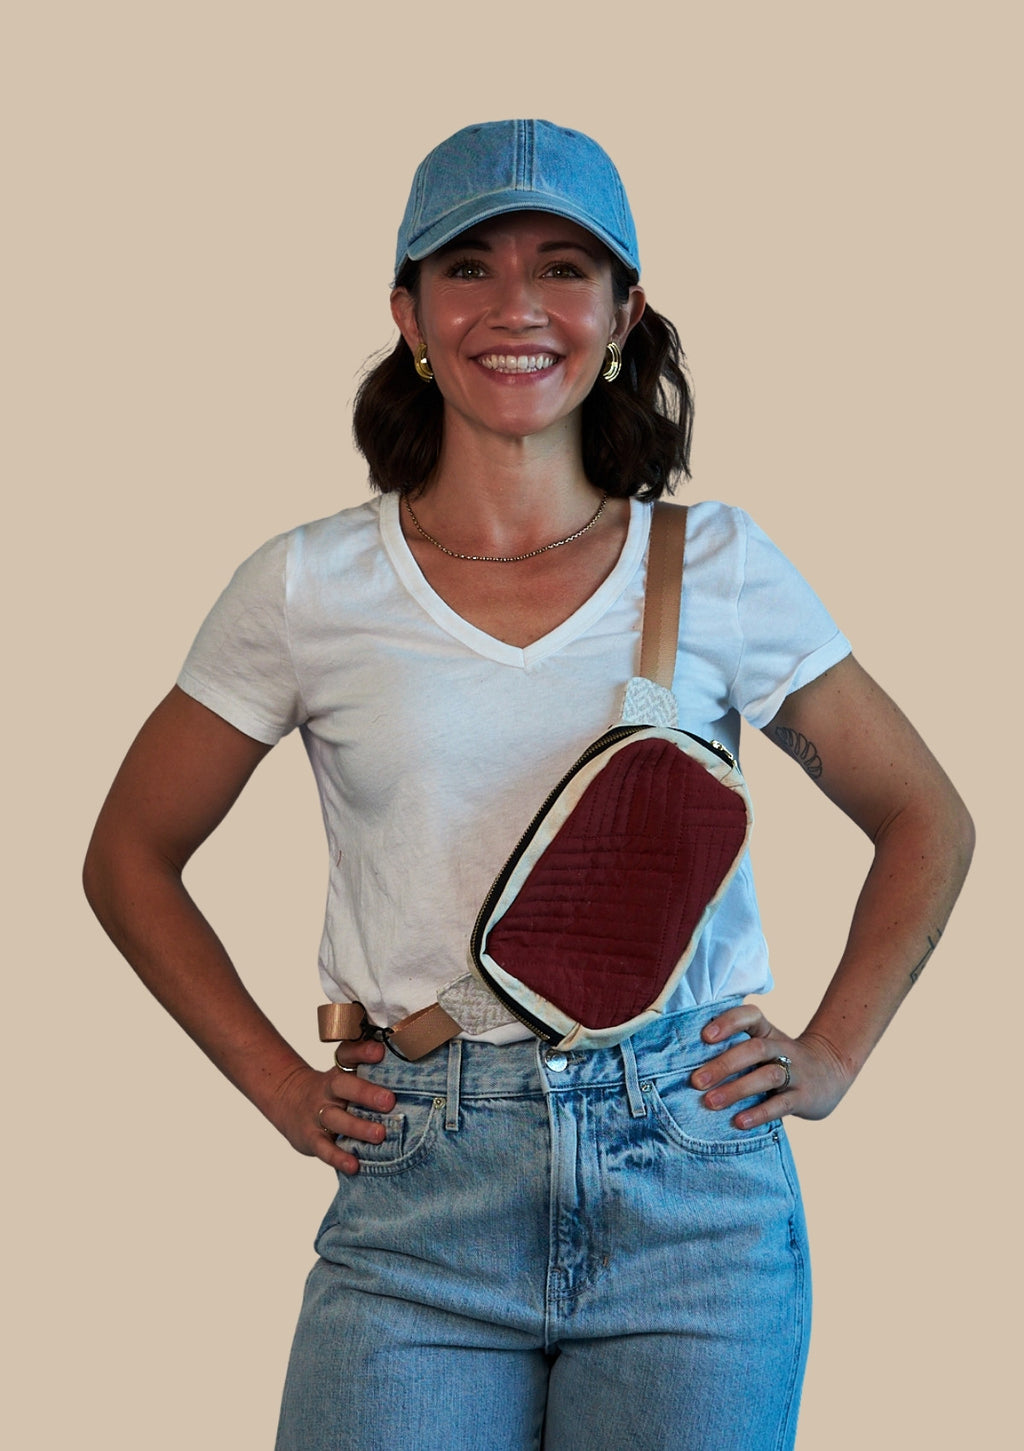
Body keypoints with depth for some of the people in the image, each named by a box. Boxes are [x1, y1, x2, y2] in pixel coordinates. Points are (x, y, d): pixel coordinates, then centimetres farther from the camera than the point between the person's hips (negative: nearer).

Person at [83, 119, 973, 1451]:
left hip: (691, 1182, 1)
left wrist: (830, 1057, 6)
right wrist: (278, 1081, 6)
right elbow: (130, 858, 13)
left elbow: (927, 822, 15)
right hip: (418, 1201, 0)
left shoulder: (721, 568, 4)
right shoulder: (308, 590, 2)